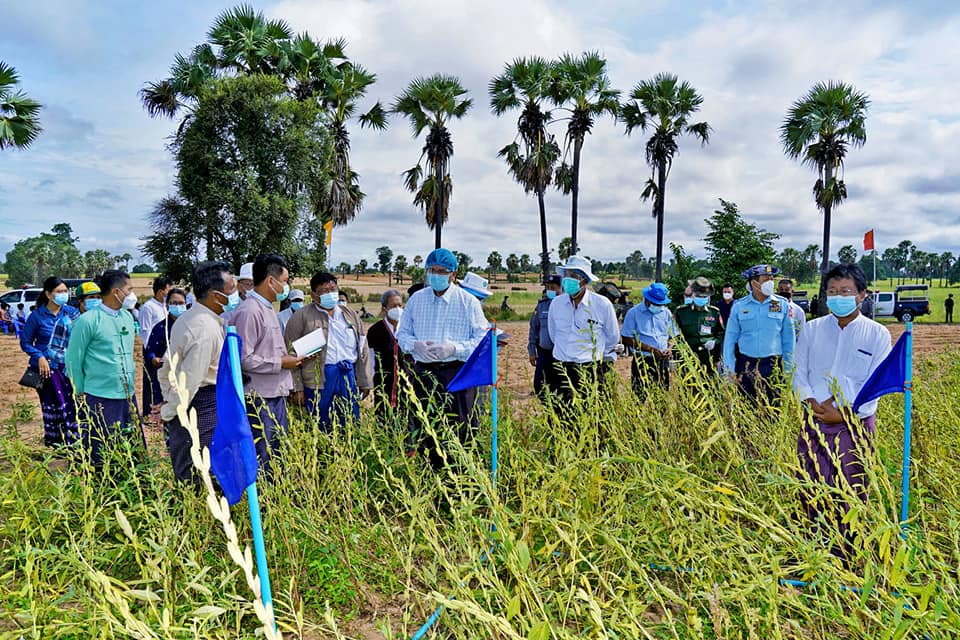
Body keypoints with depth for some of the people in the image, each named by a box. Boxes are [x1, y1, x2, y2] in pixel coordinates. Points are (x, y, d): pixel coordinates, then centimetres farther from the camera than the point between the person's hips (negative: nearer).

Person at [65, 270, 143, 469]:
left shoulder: (128, 317, 10)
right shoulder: (88, 320, -9)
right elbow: (73, 361, -4)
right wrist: (81, 394, 0)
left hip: (128, 397, 6)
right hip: (100, 401, -6)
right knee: (99, 461, 2)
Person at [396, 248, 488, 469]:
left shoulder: (468, 302, -1)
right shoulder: (416, 299, 11)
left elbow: (483, 341, -3)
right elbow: (402, 334, 15)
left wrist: (454, 349, -18)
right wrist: (415, 345, -8)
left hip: (458, 374, -3)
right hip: (424, 374, 4)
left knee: (461, 434, -2)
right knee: (421, 433, 8)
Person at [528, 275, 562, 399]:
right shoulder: (541, 305, 6)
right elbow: (534, 328, 11)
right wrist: (532, 351, 8)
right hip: (543, 352, 4)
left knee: (557, 386, 5)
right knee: (538, 385, 5)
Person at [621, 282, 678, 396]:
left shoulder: (666, 313, 13)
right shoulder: (634, 313, -3)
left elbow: (672, 336, 21)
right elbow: (626, 339, -7)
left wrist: (669, 348, -3)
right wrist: (650, 349, -14)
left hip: (663, 361, 5)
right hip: (643, 361, -4)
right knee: (642, 397, -10)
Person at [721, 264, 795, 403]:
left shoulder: (782, 304, 1)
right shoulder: (739, 306, 0)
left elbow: (788, 338, 5)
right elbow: (730, 338, 3)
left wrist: (788, 369, 4)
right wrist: (730, 368, -2)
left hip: (773, 365, 0)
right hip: (745, 364, 0)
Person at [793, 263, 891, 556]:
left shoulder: (877, 334, -1)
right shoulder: (811, 329, 6)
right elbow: (799, 374, 4)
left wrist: (844, 413, -14)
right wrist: (814, 402, -13)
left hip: (855, 424, -2)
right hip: (814, 421, 2)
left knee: (851, 491, 4)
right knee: (811, 487, 6)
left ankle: (849, 551, 20)